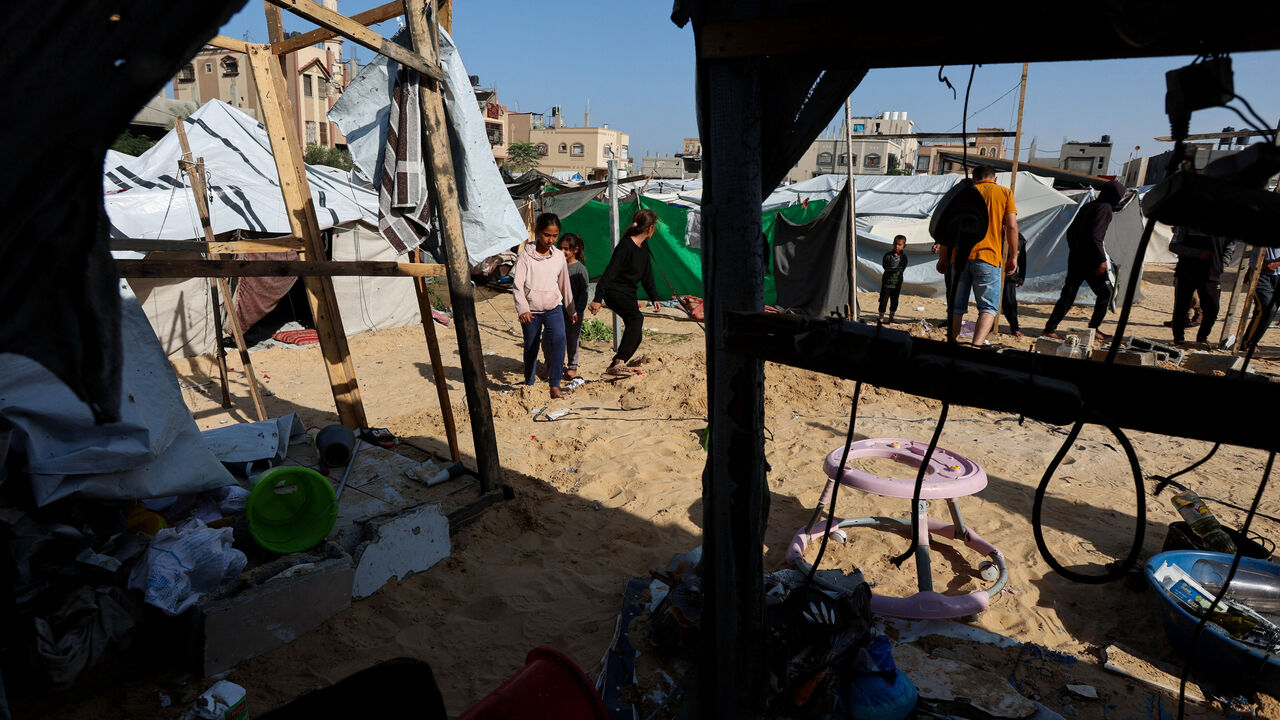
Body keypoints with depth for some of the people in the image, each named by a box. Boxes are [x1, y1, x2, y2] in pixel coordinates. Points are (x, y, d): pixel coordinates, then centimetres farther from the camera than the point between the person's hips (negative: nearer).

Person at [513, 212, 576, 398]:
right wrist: (522, 309, -25)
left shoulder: (559, 256, 3)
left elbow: (565, 284, 14)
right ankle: (529, 383, 32)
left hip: (553, 308, 1)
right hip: (531, 311, -1)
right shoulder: (526, 256, -7)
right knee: (531, 348, 10)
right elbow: (517, 285, -12)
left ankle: (555, 385, -19)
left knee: (559, 339, -22)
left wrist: (572, 310, 19)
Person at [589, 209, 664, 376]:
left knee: (636, 337, 4)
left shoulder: (644, 250, 11)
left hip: (629, 295, 9)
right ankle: (619, 362, -35)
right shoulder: (625, 246, -17)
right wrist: (597, 298, -26)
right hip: (614, 292, -9)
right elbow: (610, 272, -22)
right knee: (637, 318, -31)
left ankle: (613, 367, 16)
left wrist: (654, 298, 24)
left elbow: (647, 276, 22)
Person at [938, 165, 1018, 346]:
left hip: (960, 256, 3)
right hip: (987, 257, -3)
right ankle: (977, 345, -23)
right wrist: (1013, 256, 6)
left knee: (957, 306, 11)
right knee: (988, 307, -3)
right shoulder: (1005, 193, 11)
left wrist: (943, 256, 13)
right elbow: (1011, 226, 1)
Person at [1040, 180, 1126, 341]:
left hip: (1075, 259, 8)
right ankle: (1094, 328, 10)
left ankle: (1050, 329, 3)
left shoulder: (1087, 206, 15)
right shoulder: (1105, 209, -10)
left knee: (1068, 293, 8)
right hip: (1090, 260, -8)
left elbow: (1070, 232, 18)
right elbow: (1095, 236, -21)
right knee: (1105, 292, 8)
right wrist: (1102, 260, -18)